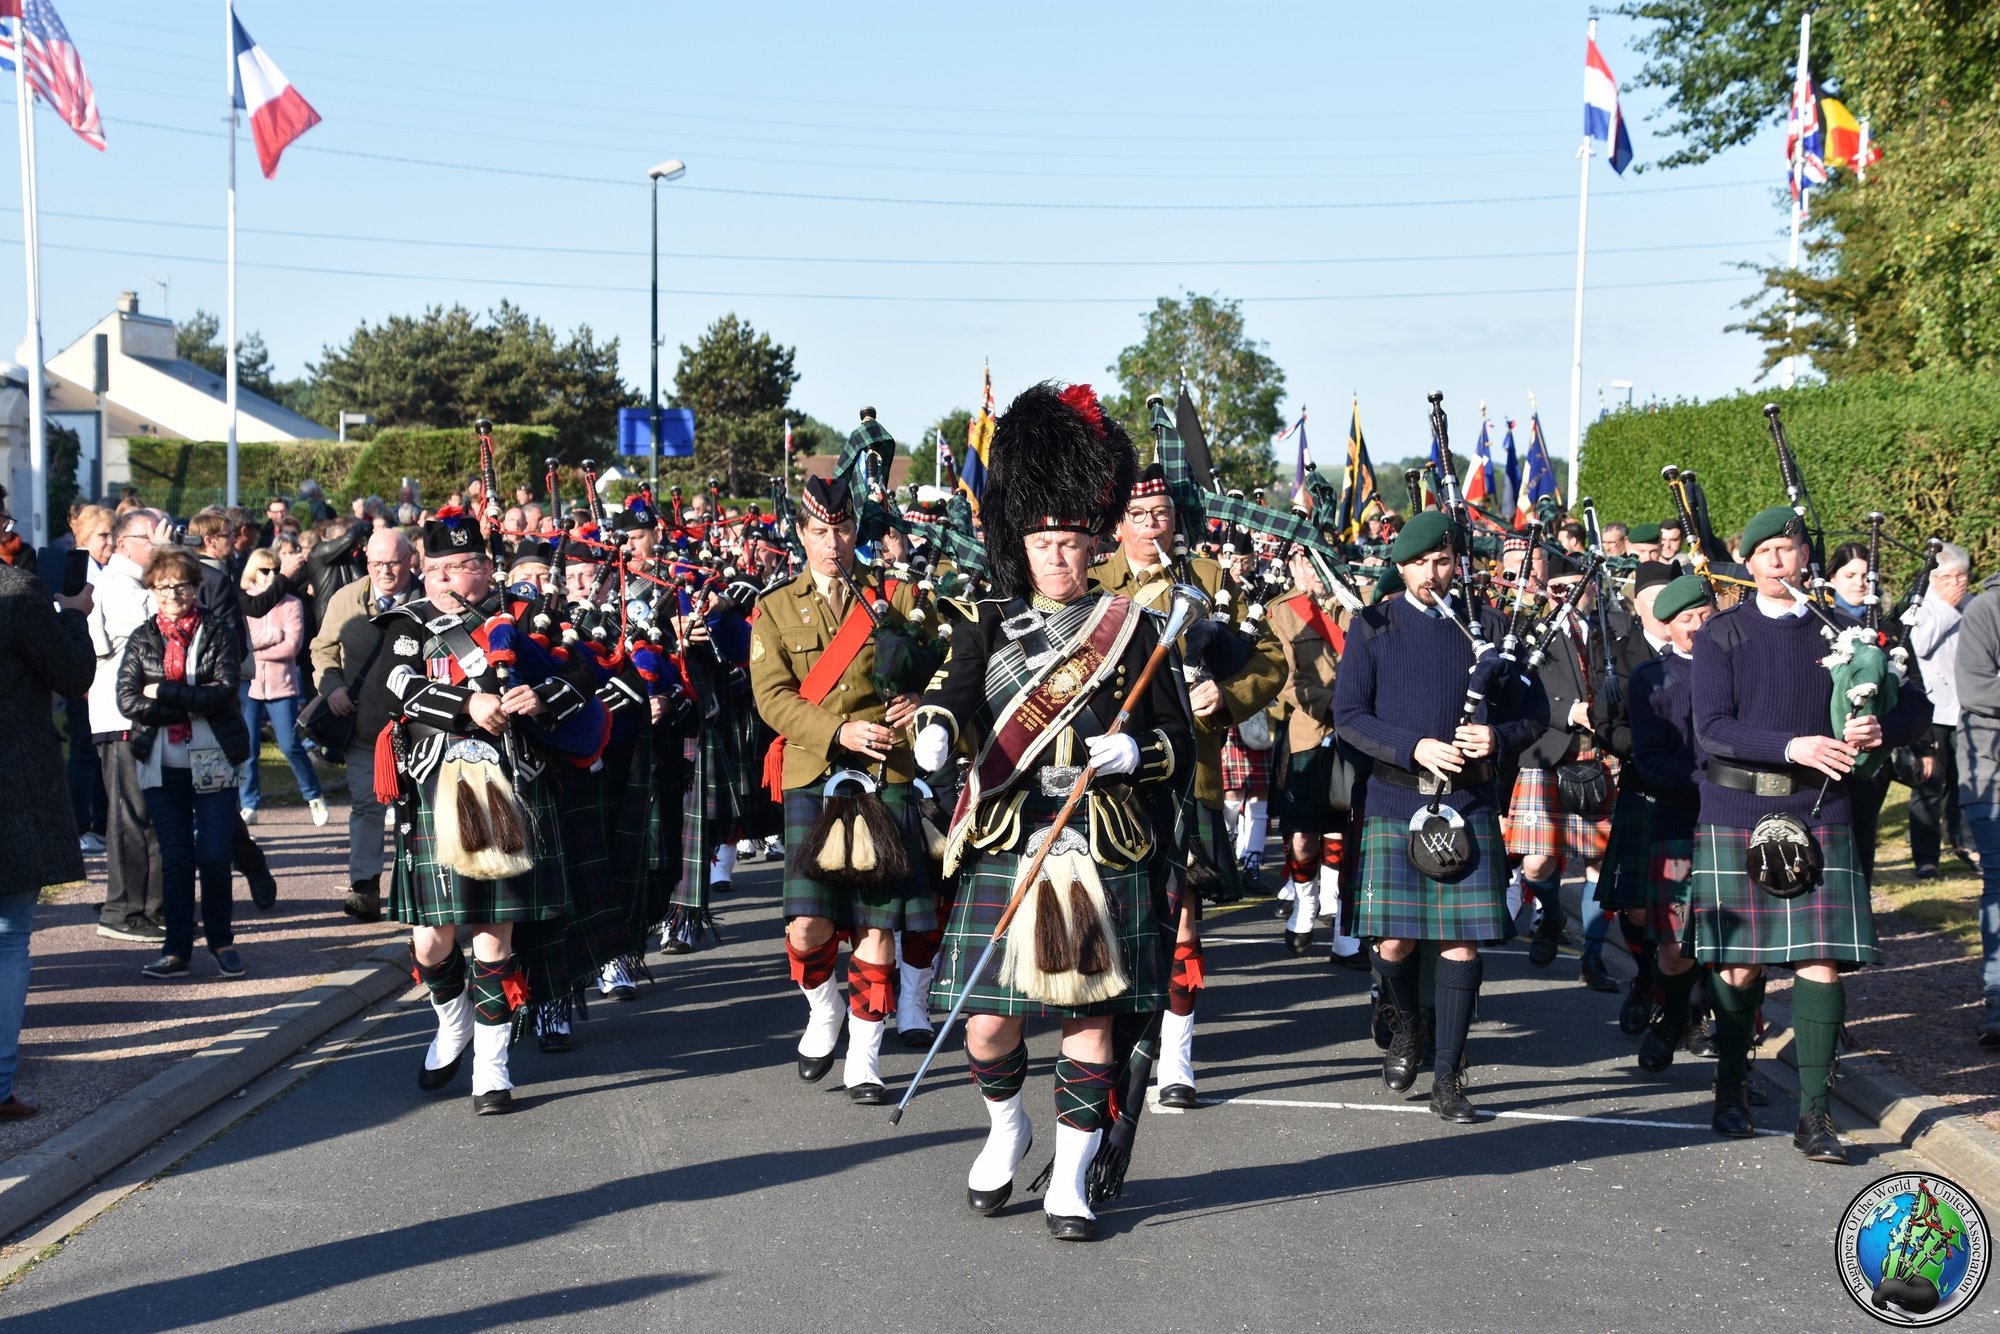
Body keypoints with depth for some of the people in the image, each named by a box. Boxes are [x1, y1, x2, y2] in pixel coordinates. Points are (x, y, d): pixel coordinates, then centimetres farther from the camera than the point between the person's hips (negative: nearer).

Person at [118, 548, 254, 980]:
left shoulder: (216, 634, 2)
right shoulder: (141, 639, 7)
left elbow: (223, 692, -11)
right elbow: (128, 701, -5)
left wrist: (163, 693, -12)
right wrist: (192, 705, -12)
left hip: (212, 762, -2)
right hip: (161, 764, 2)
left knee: (214, 855, -3)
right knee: (175, 858, 3)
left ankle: (221, 939, 16)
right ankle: (177, 948, 10)